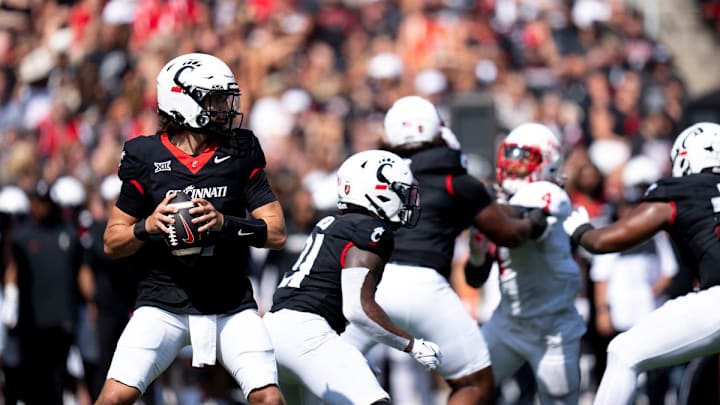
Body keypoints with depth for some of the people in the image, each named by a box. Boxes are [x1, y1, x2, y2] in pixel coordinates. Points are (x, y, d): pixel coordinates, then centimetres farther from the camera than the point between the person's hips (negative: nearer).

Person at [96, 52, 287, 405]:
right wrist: (147, 226, -17)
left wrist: (225, 222, -19)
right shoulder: (145, 157, -2)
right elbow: (112, 243, 3)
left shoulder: (240, 151, 1)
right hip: (163, 303, -1)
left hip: (230, 305, 2)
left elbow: (276, 233, -1)